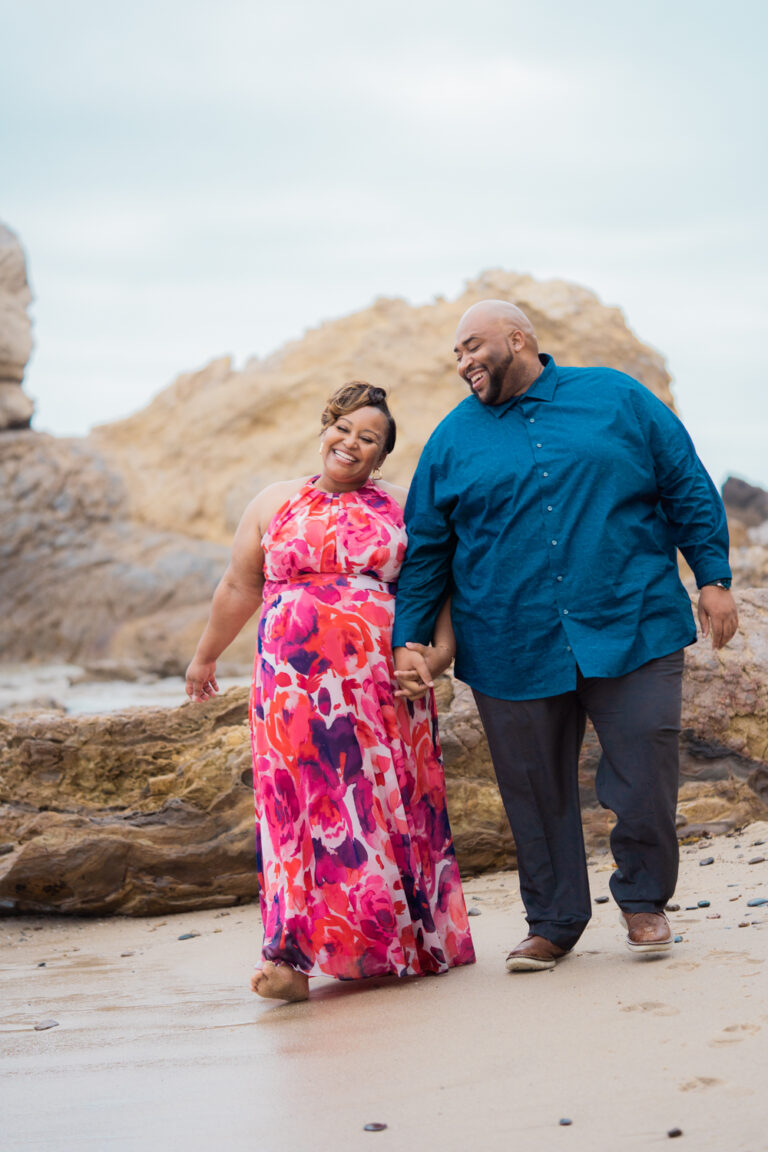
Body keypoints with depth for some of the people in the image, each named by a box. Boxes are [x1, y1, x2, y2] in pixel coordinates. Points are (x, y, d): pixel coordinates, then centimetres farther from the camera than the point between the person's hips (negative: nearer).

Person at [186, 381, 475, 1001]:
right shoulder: (274, 504, 12)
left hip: (383, 686, 0)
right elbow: (239, 588, 19)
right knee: (301, 805, -9)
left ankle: (401, 941, 12)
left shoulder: (401, 507, 10)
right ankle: (292, 956, -13)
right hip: (295, 684, 0)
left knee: (386, 803, 0)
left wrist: (443, 646, -7)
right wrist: (206, 657, 25)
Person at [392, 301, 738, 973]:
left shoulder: (618, 400, 7)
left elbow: (689, 490, 9)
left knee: (646, 783, -3)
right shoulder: (454, 440, 10)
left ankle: (644, 902, 20)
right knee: (537, 795, 5)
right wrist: (410, 639, 4)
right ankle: (554, 924, 22)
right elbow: (425, 550, 12)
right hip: (512, 653, 2)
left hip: (633, 632, -1)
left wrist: (714, 579, 3)